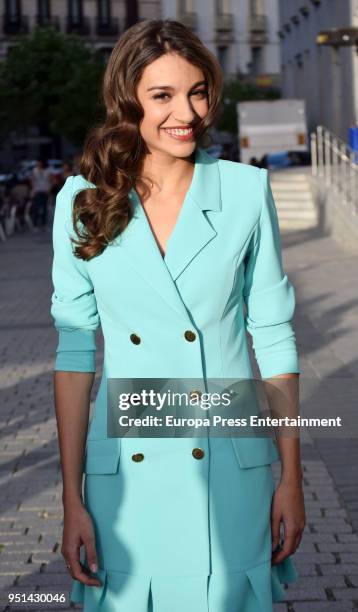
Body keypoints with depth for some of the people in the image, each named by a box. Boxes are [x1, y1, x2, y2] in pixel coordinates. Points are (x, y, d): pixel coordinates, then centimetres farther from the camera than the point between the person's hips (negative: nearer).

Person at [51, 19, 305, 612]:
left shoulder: (247, 190, -3)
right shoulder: (83, 201, -2)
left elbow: (274, 334, 1)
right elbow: (74, 350, 0)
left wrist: (291, 476, 0)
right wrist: (72, 500, -2)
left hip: (231, 472, 0)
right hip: (126, 478, 0)